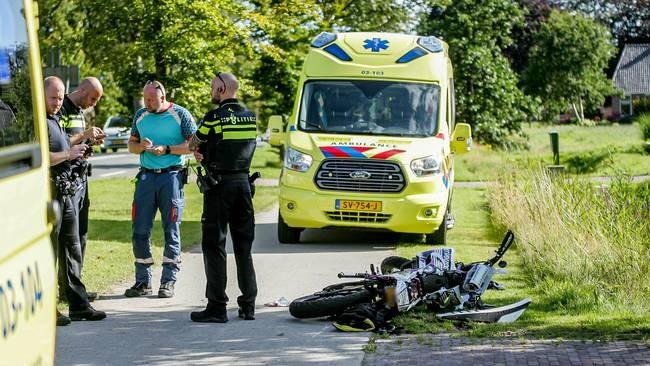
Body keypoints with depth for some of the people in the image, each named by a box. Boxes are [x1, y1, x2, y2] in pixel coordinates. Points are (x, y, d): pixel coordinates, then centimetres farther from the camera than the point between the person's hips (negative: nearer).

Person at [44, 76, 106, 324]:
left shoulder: (55, 120, 18)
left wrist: (81, 138, 21)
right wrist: (69, 155, -18)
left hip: (67, 192, 10)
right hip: (49, 194, -10)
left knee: (72, 250, 12)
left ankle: (79, 305, 18)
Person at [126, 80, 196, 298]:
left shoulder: (180, 114, -2)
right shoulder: (141, 116, 11)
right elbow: (131, 145, 17)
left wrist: (167, 149, -15)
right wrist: (140, 146, -5)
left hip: (171, 176, -4)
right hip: (146, 176, 4)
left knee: (171, 231, 0)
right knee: (140, 230, 0)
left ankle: (168, 281, 5)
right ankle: (143, 281, 7)